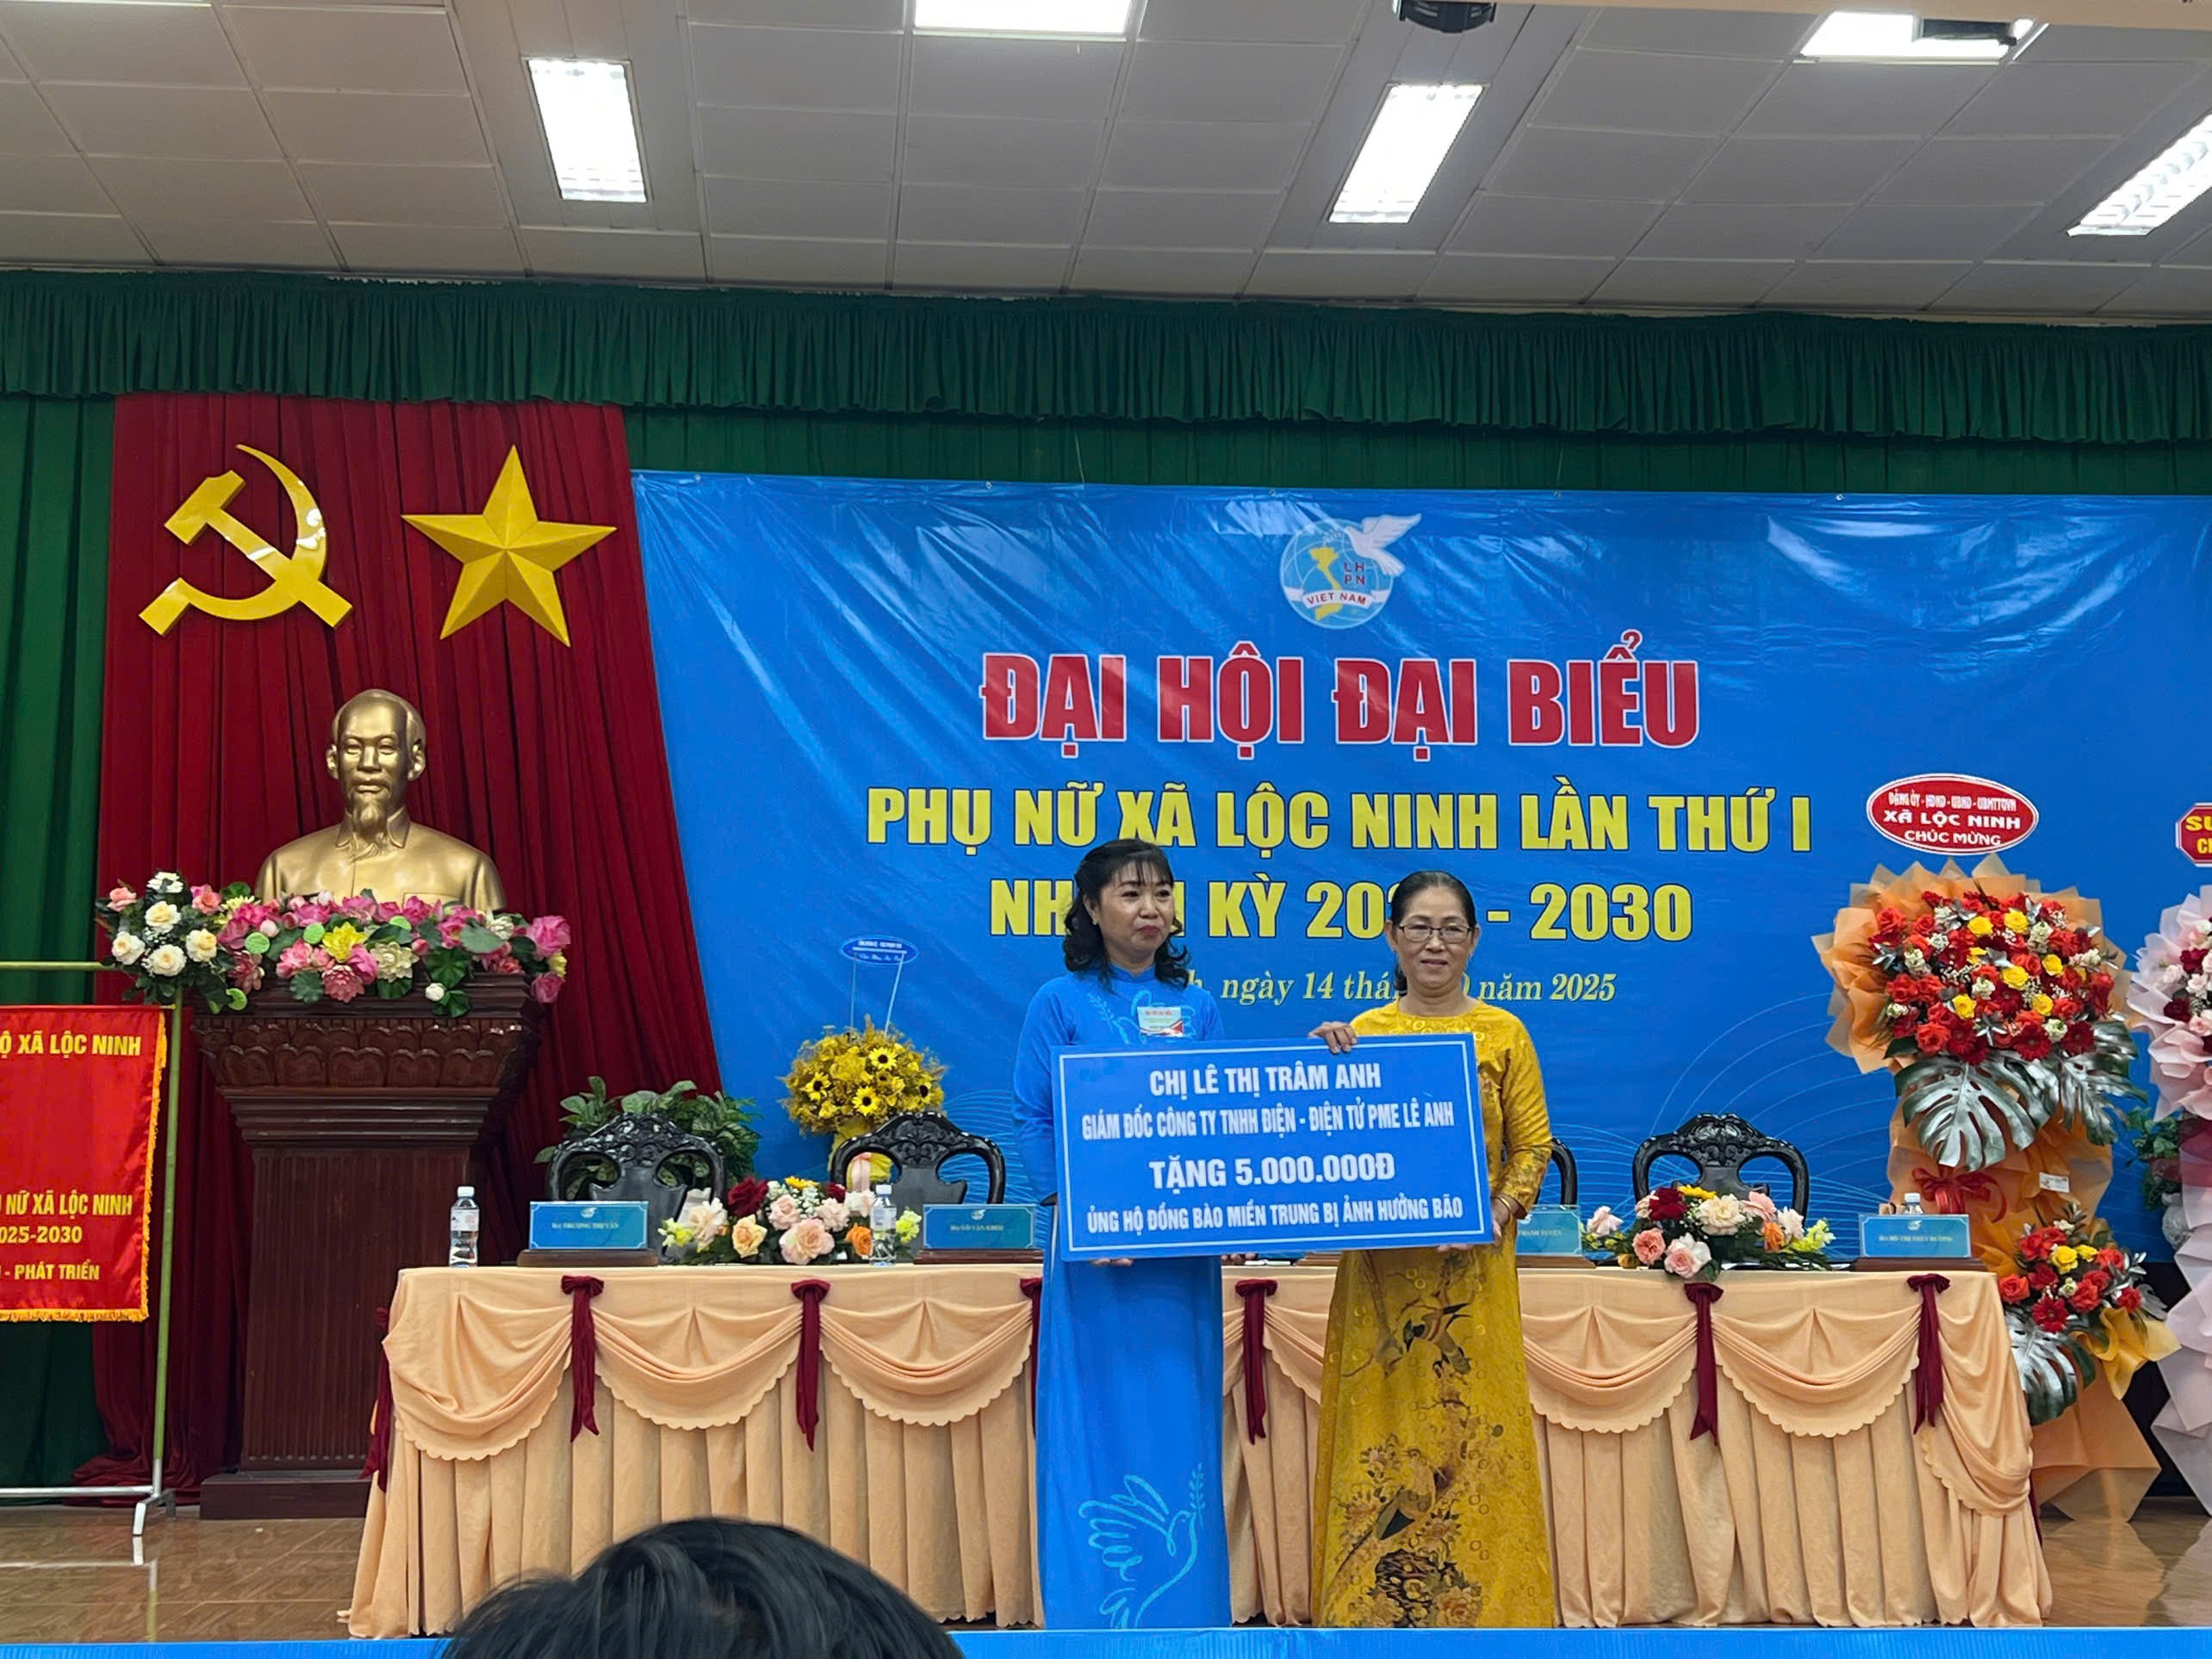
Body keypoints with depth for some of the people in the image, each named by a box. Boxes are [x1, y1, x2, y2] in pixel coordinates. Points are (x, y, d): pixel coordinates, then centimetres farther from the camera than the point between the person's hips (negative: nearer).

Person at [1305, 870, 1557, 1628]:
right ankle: (1378, 1606, 12)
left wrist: (1498, 1214, -13)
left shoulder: (1502, 1033, 4)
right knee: (1381, 1433, 3)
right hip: (1382, 1270, 1)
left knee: (1471, 1431, 1)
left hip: (1470, 1268, -1)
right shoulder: (1360, 1033, 6)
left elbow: (1532, 1145, 3)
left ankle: (1478, 1606, 11)